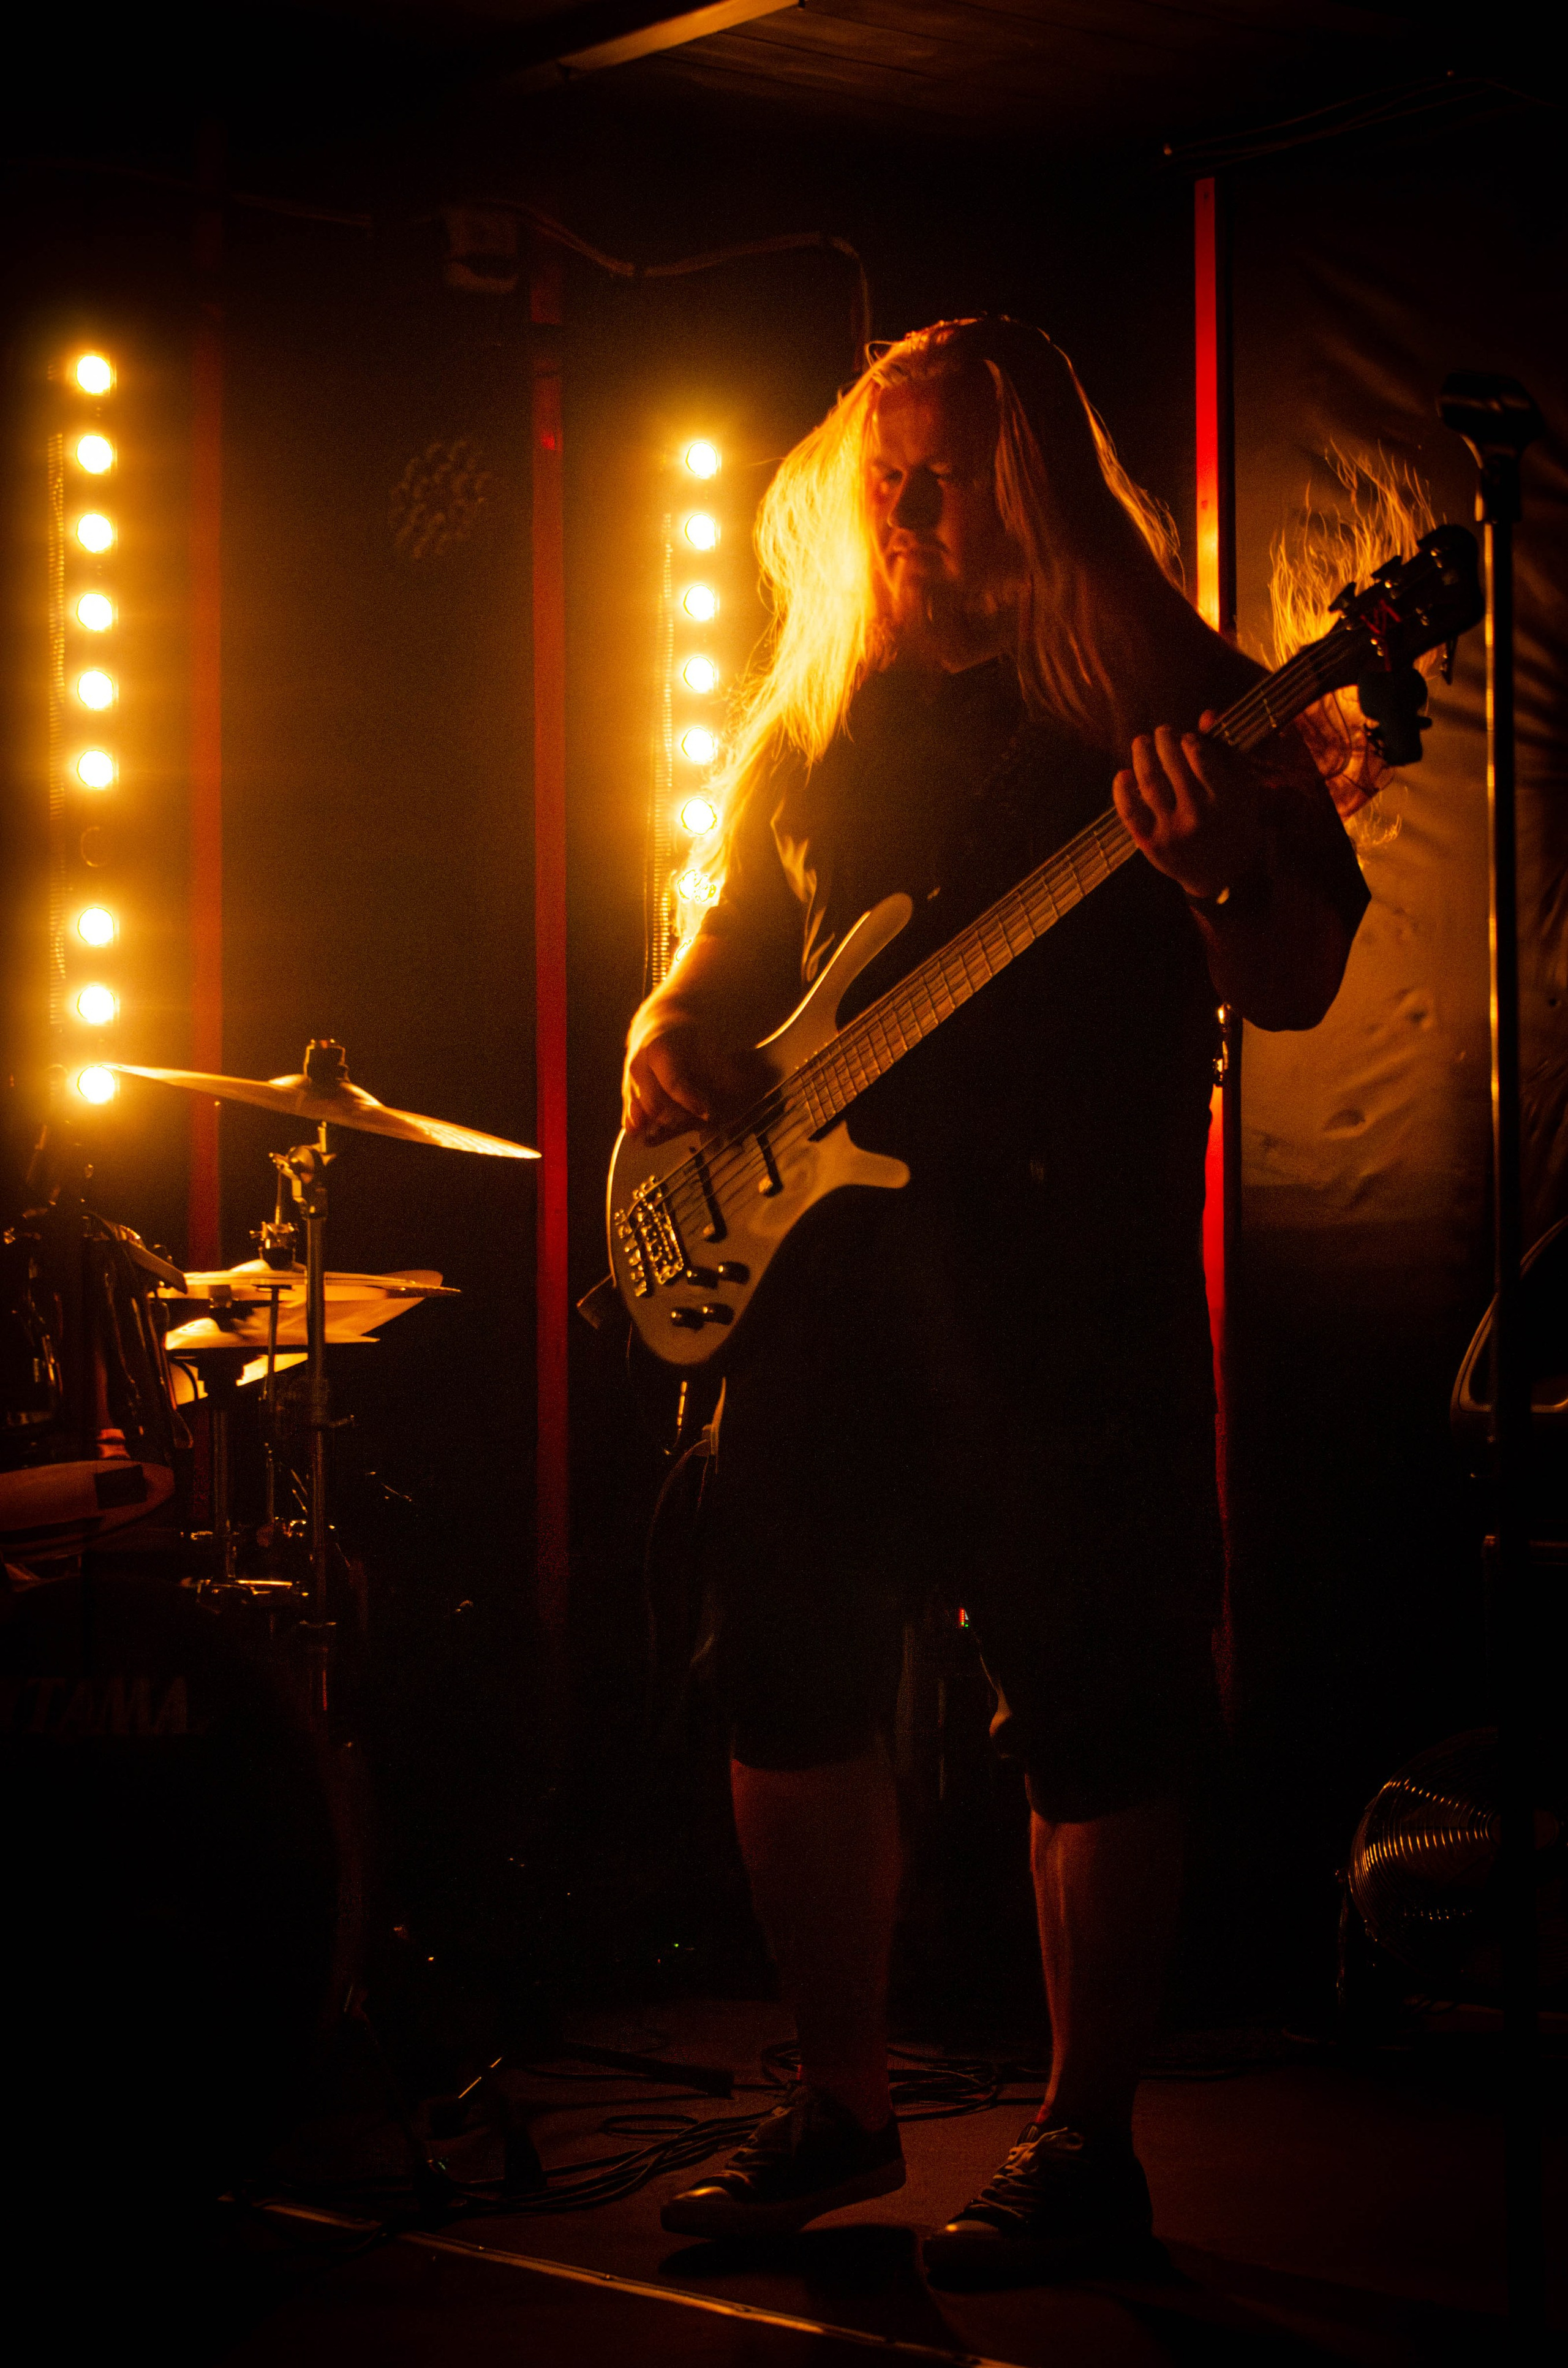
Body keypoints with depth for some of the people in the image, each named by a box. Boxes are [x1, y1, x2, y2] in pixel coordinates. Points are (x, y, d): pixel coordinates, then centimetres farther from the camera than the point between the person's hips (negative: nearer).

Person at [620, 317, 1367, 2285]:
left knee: (1098, 1738, -2)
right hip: (821, 1263, 5)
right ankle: (840, 2107, 24)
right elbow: (737, 936, 25)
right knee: (787, 1695, 8)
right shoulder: (813, 719, 14)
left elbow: (1300, 990, -7)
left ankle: (1084, 2148, 13)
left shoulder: (1169, 699, -2)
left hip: (1073, 1293, -5)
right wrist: (670, 1040, 4)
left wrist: (1217, 871, -28)